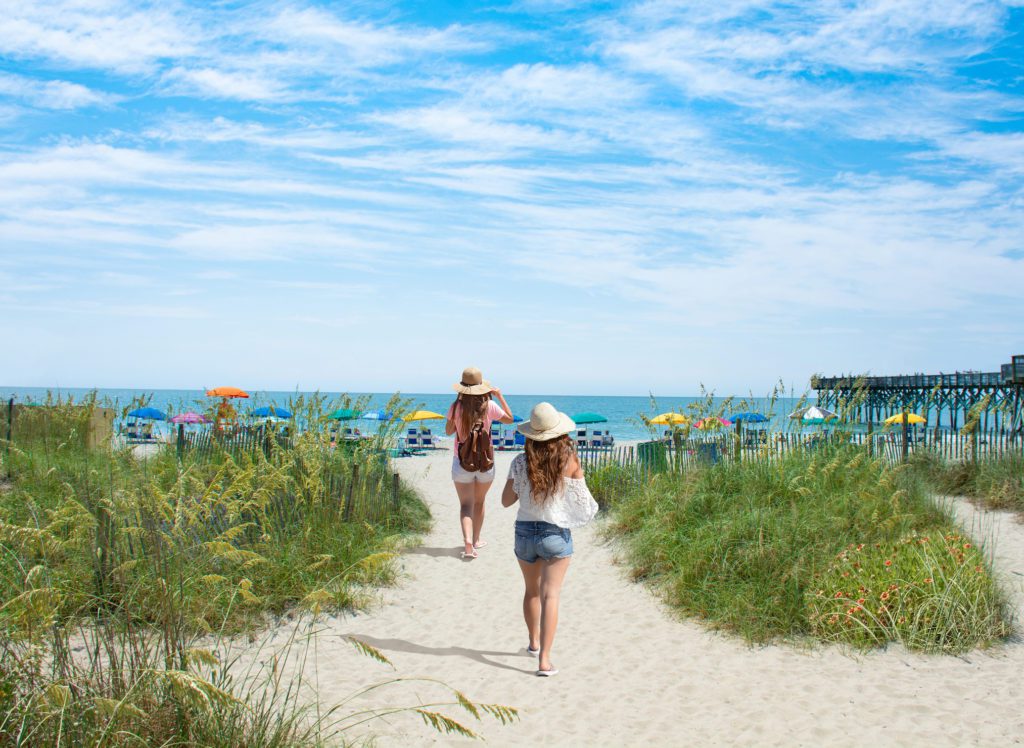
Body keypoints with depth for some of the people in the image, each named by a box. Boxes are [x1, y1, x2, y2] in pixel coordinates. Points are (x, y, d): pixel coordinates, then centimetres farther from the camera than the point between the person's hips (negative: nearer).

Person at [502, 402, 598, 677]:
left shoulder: (521, 462, -9)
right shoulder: (569, 460, -13)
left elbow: (506, 500, -2)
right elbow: (582, 499, -2)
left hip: (525, 532, 2)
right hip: (557, 533, -2)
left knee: (532, 590, 22)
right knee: (550, 595, -2)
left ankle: (534, 642, 41)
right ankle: (544, 659, -10)